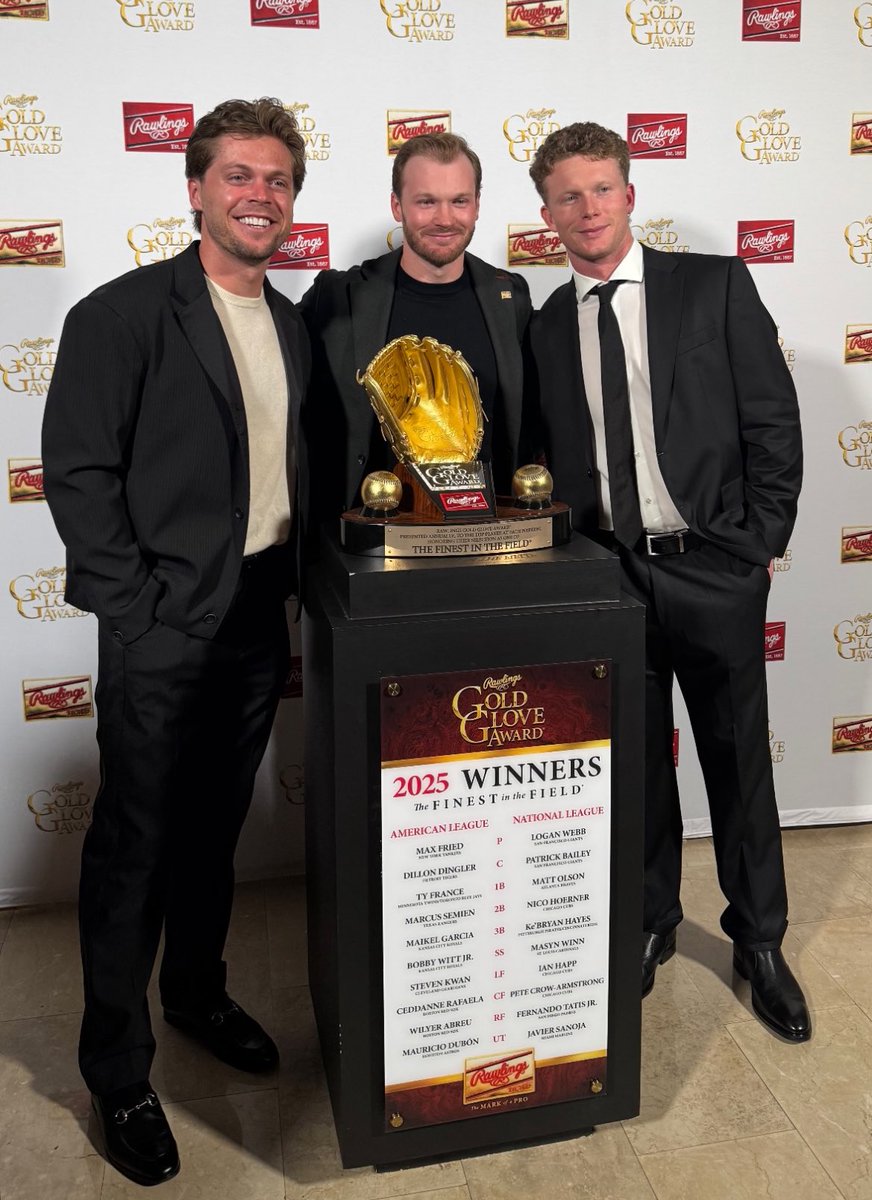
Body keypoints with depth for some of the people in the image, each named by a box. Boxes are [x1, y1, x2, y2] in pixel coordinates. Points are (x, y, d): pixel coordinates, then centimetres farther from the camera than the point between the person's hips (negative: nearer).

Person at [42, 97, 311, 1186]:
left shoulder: (293, 326, 12)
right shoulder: (121, 315, -8)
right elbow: (77, 474, -11)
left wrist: (296, 586, 6)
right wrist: (141, 605, -14)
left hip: (259, 621, 6)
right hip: (161, 633, -6)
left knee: (215, 829, 20)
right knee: (135, 845, 5)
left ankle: (198, 992, 42)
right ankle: (117, 1073, 23)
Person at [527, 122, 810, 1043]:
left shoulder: (715, 286, 1)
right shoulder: (544, 327, 8)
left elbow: (773, 421, -1)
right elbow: (551, 458, 9)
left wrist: (759, 545, -6)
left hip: (714, 570, -1)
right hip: (611, 577, 2)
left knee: (738, 759, 10)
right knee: (636, 763, 13)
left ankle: (759, 941, 29)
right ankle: (649, 925, 33)